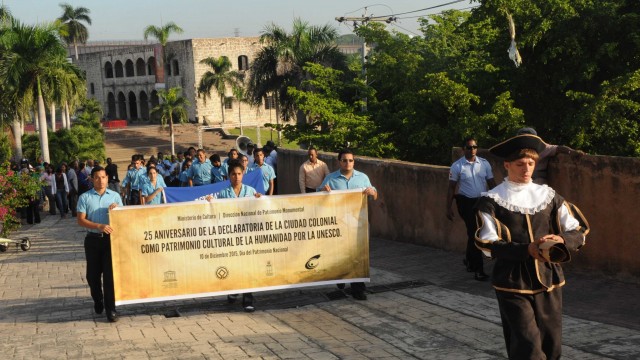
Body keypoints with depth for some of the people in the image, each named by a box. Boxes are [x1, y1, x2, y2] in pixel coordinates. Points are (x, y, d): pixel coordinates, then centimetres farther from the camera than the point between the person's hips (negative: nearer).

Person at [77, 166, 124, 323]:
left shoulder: (115, 196, 7)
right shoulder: (85, 198, 1)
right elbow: (81, 220, -5)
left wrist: (117, 208, -12)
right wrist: (99, 226, -19)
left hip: (110, 238, 0)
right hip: (93, 239, 0)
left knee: (110, 274, -5)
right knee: (93, 274, 10)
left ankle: (110, 309, 0)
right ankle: (98, 301, 35)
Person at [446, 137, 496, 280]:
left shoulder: (484, 164, 3)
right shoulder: (457, 166, -5)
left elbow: (491, 183, 8)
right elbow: (451, 188, -1)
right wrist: (449, 208, -4)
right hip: (466, 202, -4)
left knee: (474, 233, 14)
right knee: (474, 233, -6)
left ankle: (469, 259, 38)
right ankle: (478, 269, -1)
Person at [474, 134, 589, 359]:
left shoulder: (548, 196, 7)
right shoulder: (491, 201, -4)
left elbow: (579, 231, 6)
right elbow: (488, 244, -12)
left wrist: (561, 239, -17)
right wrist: (527, 250, -26)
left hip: (548, 282, 4)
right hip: (513, 285, -4)